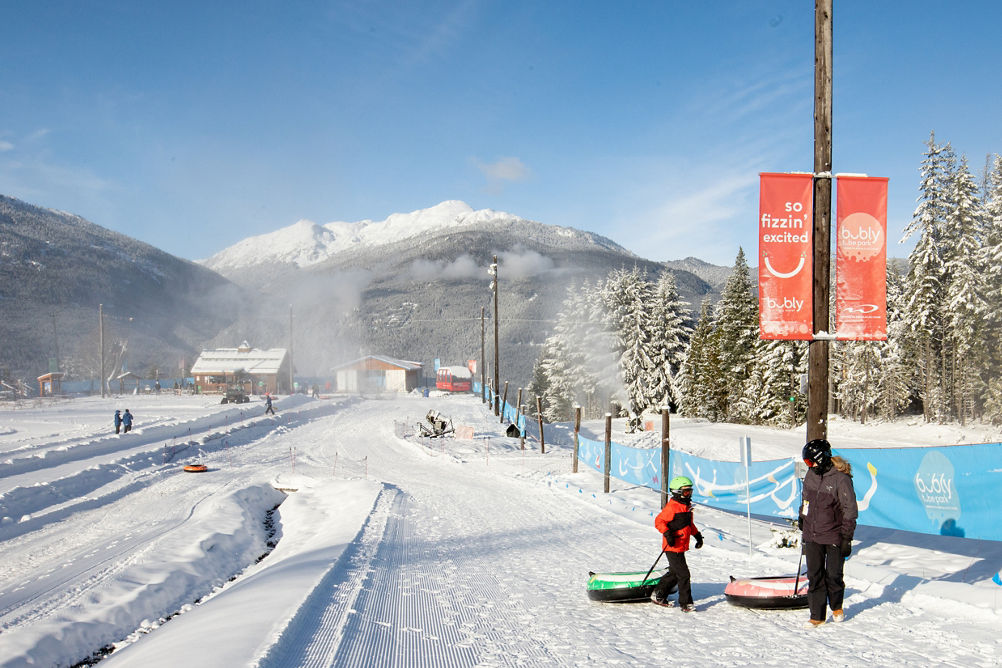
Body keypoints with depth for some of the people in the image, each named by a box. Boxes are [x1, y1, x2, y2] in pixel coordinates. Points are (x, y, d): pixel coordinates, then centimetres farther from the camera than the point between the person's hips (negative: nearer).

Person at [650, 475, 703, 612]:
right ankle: (685, 603, -3)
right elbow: (659, 521, -19)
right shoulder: (671, 507, -16)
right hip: (673, 547, -10)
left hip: (681, 546, 10)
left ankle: (658, 595, 30)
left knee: (674, 573, 17)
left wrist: (697, 535, 19)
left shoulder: (687, 506, 14)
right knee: (683, 574, -10)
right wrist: (667, 534, -30)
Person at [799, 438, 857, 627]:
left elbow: (850, 510, -11)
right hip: (812, 535, 5)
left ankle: (836, 607, 31)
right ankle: (817, 615, 11)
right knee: (815, 576, 4)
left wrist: (847, 538, -11)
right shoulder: (811, 474, 5)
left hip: (834, 537, -5)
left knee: (833, 575, 5)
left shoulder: (841, 479, -14)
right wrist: (802, 518, 28)